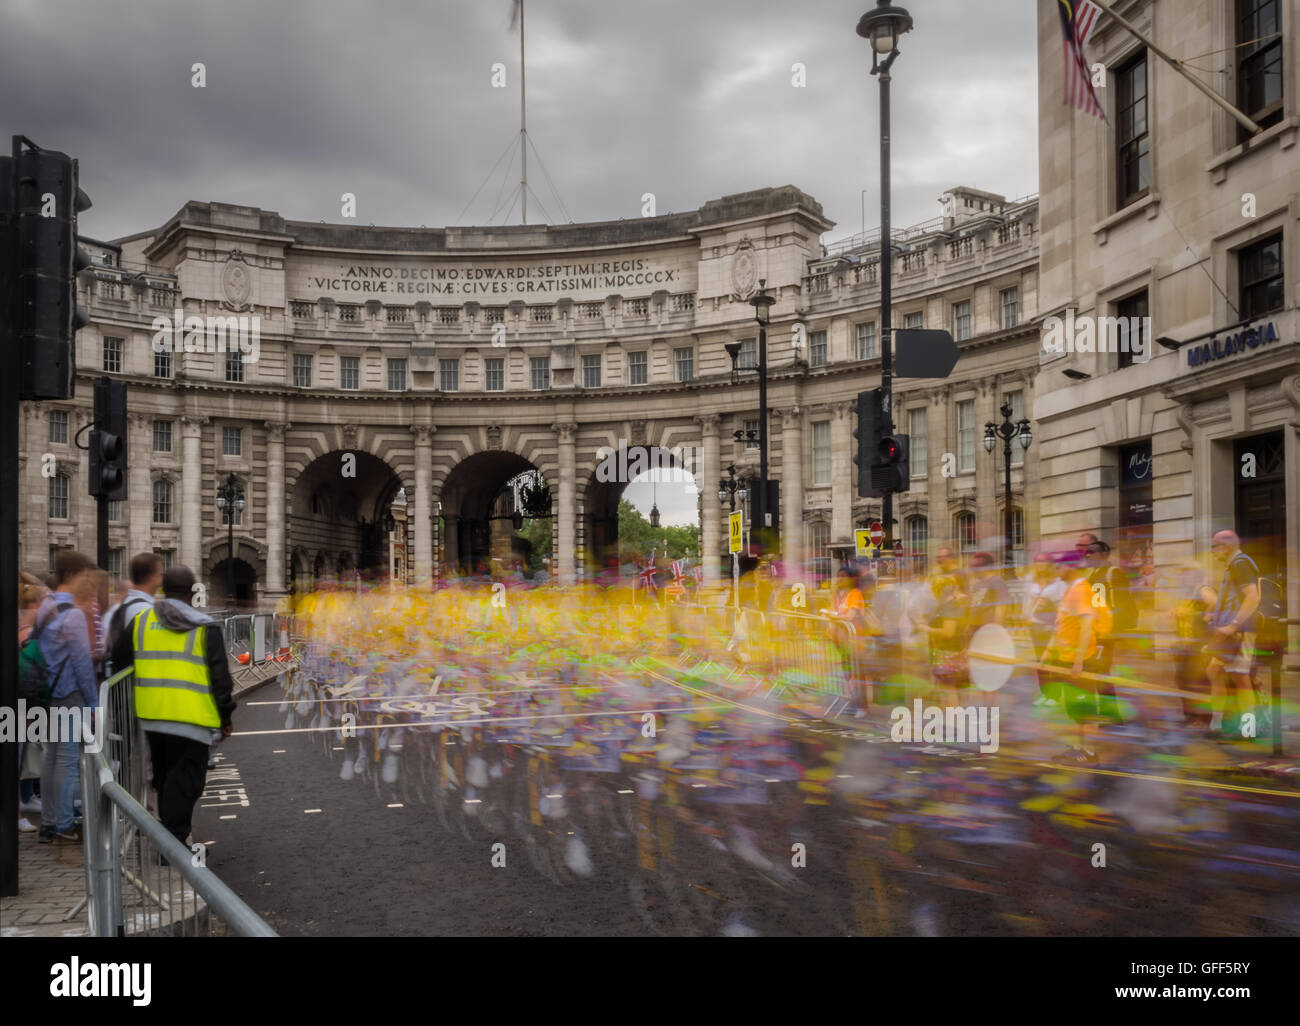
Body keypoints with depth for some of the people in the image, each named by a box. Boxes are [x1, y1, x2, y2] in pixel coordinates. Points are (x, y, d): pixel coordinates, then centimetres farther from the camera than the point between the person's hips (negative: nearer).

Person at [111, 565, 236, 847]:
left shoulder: (141, 621, 8)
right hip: (192, 718, -5)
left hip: (151, 715, 5)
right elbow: (220, 676, -5)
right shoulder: (205, 628, -3)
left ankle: (169, 834, 29)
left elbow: (119, 660, 16)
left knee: (164, 776, 19)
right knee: (185, 781, -1)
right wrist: (226, 717, 3)